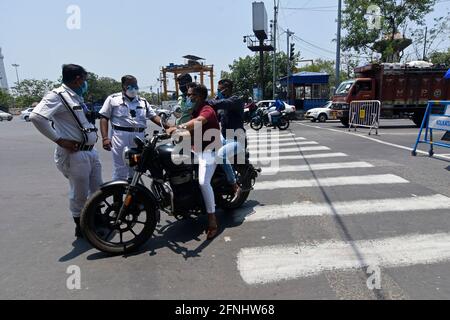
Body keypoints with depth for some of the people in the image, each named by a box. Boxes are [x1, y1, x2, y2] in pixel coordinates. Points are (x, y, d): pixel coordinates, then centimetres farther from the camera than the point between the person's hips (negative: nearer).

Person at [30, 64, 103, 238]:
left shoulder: (77, 97, 14)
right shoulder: (57, 96, -13)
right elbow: (36, 116, -26)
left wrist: (93, 136, 10)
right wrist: (59, 140, -21)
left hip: (91, 151, 9)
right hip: (74, 153, -9)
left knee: (97, 189, 17)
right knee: (79, 194, 4)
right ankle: (81, 227, 23)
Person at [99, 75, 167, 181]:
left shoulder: (143, 101, 18)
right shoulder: (113, 99, 8)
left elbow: (154, 116, 11)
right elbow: (104, 118, 4)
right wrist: (105, 138, -8)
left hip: (139, 138, 4)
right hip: (121, 137, -4)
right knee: (120, 171, -4)